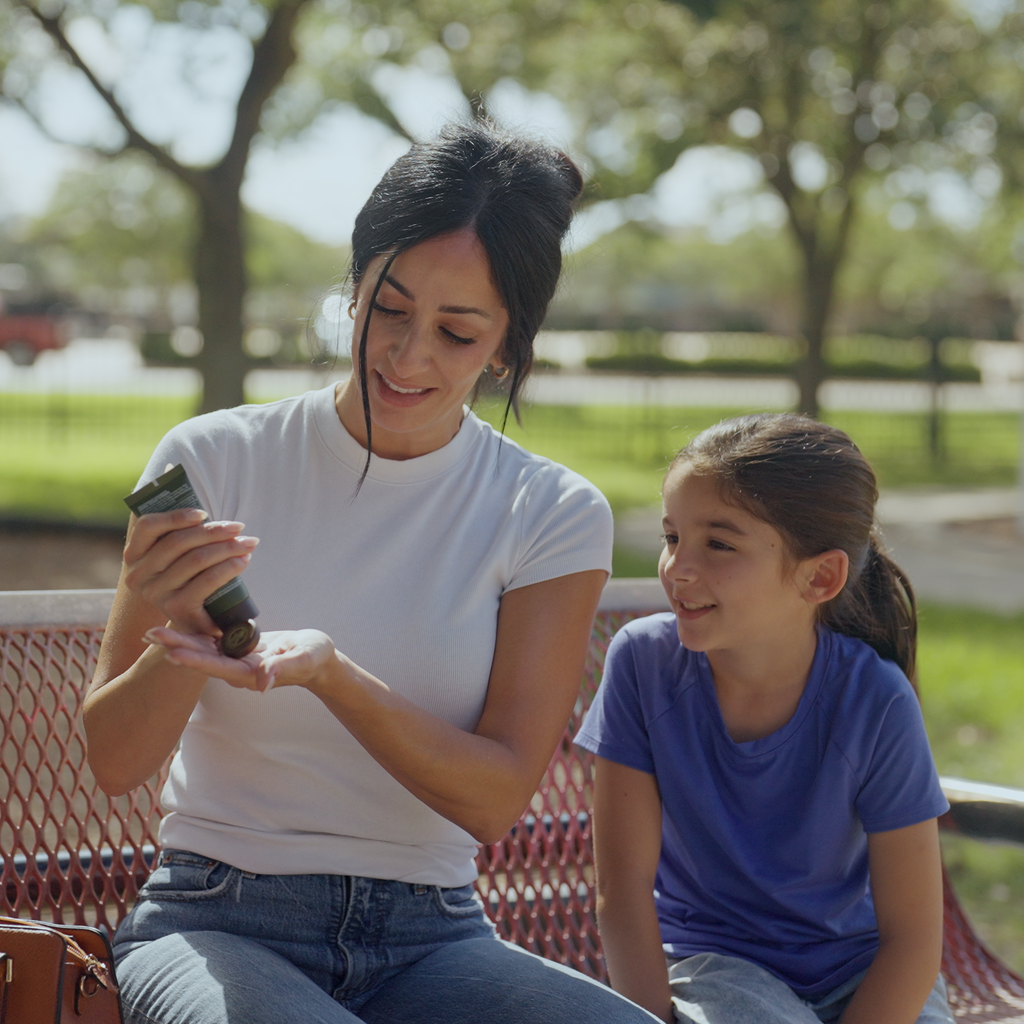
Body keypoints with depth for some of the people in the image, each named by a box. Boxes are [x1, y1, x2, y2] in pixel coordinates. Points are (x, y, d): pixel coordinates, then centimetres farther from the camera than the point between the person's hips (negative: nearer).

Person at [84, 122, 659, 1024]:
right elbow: (114, 762, -1)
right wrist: (177, 646, -23)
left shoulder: (554, 516, 2)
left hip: (431, 937, 2)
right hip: (218, 919, -2)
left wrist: (330, 674, -21)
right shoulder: (214, 461, 0)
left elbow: (495, 800, -5)